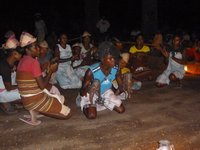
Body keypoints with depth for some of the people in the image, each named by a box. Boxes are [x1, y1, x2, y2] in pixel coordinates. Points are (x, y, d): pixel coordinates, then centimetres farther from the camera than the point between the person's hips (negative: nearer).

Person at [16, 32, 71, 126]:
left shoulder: (22, 61, 9)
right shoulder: (33, 62, -20)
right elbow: (42, 86, -20)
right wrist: (51, 71, -9)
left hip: (27, 100, 9)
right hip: (35, 100, -9)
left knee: (61, 98, 29)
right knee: (67, 114, -2)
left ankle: (34, 111, 10)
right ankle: (37, 111, -2)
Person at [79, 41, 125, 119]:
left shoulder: (115, 69, -21)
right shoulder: (92, 71, -34)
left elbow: (120, 86, -2)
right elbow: (82, 92, -26)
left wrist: (114, 96, -10)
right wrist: (87, 89, -48)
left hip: (106, 92, 5)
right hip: (91, 94, -4)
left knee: (121, 110, -4)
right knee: (92, 115, -27)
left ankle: (102, 102, 18)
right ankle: (85, 106, 7)